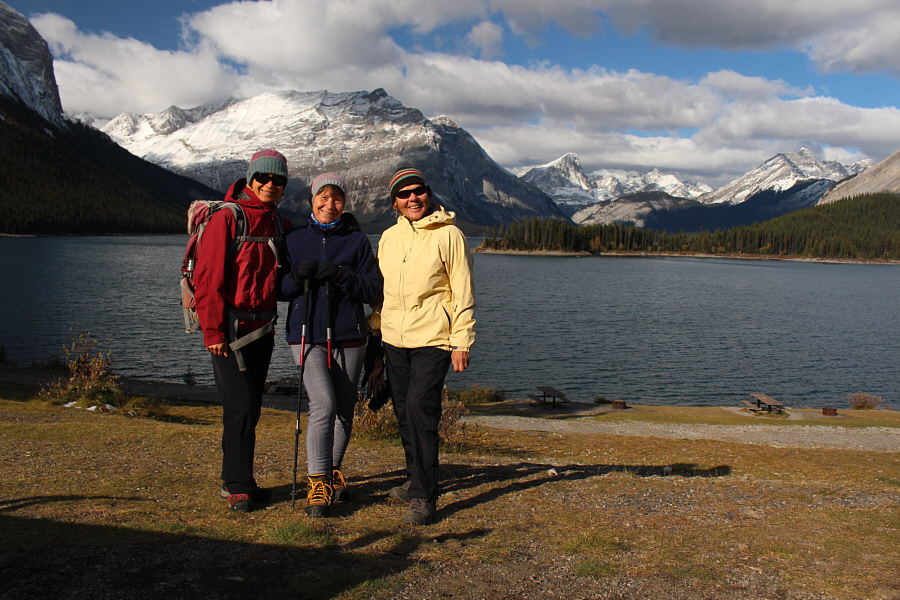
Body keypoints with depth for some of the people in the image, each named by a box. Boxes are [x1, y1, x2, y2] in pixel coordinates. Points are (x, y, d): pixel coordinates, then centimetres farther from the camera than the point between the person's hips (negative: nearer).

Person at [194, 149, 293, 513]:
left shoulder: (279, 224, 11)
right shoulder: (227, 218, -9)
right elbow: (208, 278, -12)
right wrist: (213, 331, -15)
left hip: (262, 328, 7)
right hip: (230, 328, -6)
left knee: (251, 408, 11)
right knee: (241, 406, -7)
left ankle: (238, 481, 24)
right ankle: (237, 486, 6)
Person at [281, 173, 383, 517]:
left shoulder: (357, 240, 4)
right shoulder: (294, 239, 8)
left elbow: (375, 291, -2)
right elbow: (280, 290, 9)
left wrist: (341, 275, -17)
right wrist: (297, 275, -12)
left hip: (348, 337, 1)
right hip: (307, 337, -1)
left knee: (344, 411, 10)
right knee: (323, 404, -17)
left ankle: (333, 469, 33)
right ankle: (318, 483, -9)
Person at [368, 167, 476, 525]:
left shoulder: (448, 235, -4)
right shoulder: (389, 237, 12)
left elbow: (463, 292, -5)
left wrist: (461, 341, -9)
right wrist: (374, 332, 17)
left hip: (432, 340, -6)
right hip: (394, 341, 6)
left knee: (420, 409, -14)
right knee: (404, 413, 11)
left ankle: (424, 498, -7)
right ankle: (416, 479, 28)